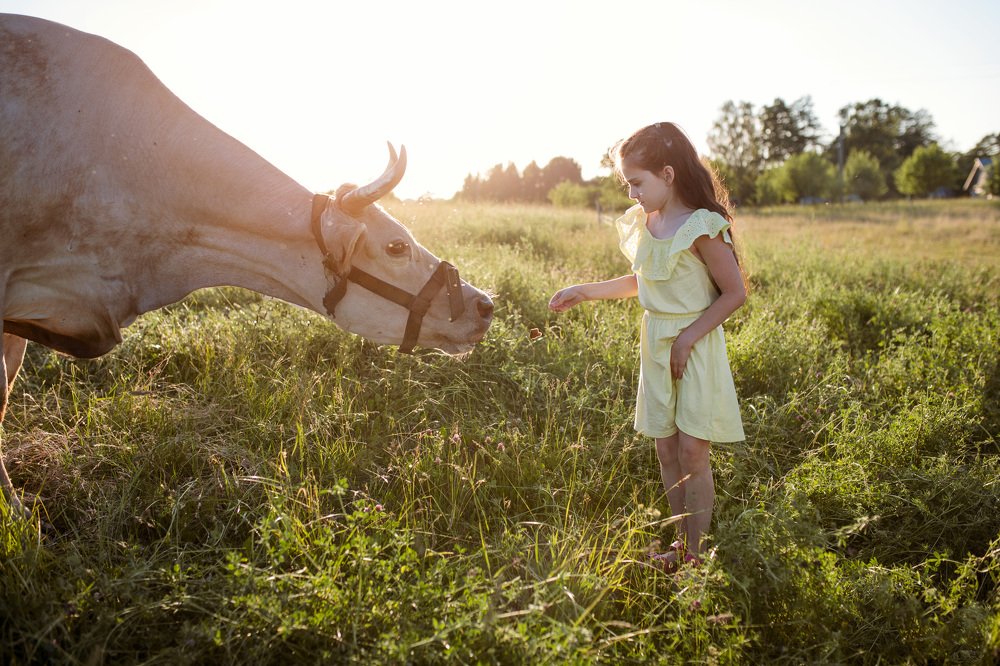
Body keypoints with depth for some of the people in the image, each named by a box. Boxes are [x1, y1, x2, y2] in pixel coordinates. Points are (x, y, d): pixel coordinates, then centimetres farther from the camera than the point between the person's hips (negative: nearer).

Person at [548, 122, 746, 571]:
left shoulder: (701, 228, -16)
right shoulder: (643, 224, 5)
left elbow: (735, 292, -14)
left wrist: (687, 338, -18)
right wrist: (585, 291, 13)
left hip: (695, 347, -7)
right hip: (655, 344, 7)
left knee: (691, 450, -4)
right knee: (665, 450, 9)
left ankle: (696, 554, 8)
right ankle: (682, 545, 21)